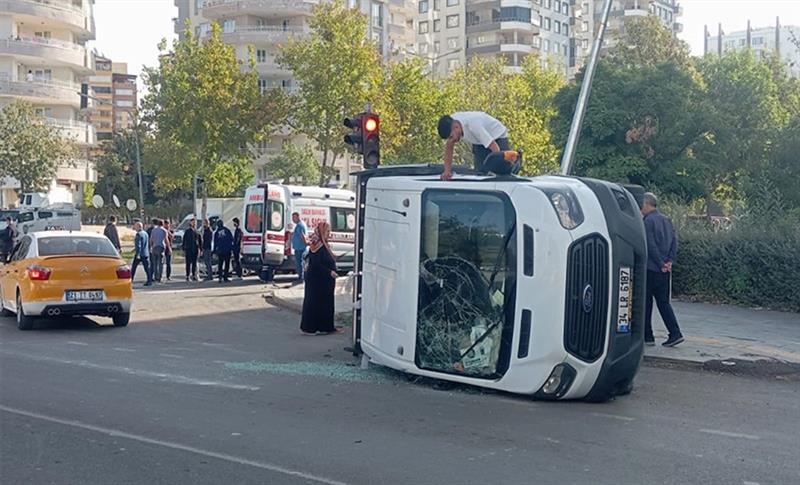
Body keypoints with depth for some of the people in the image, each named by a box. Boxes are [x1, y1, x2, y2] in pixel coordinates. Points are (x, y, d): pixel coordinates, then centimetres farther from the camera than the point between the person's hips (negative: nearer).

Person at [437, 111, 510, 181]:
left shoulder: (473, 125, -40)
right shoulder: (451, 123, -20)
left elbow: (495, 148, -36)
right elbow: (449, 147, -8)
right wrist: (447, 171, -18)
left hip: (497, 138, -6)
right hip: (479, 142, 6)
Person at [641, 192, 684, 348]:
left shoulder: (648, 221, -12)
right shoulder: (666, 220, 12)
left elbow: (651, 246, -17)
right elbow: (675, 242, 9)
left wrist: (661, 264, -11)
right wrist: (669, 261, 2)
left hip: (652, 269, -7)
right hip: (664, 270, 7)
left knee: (646, 302, 3)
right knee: (663, 302, 11)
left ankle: (647, 336, 7)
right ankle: (675, 333, 1)